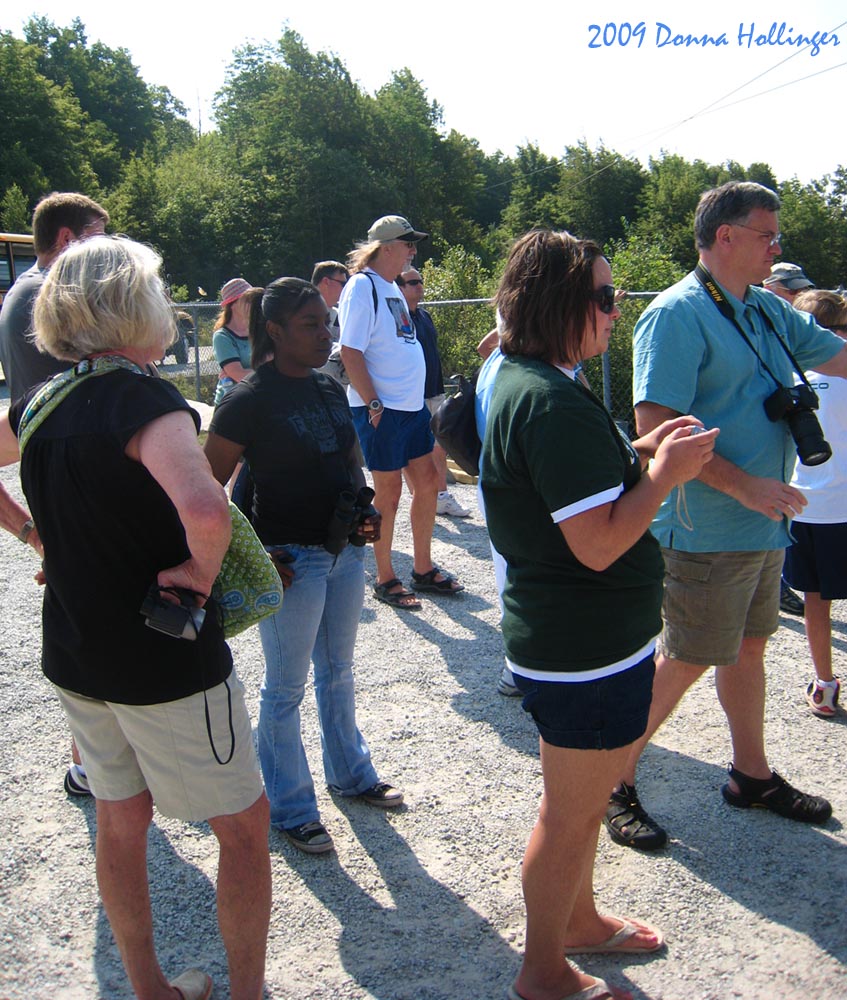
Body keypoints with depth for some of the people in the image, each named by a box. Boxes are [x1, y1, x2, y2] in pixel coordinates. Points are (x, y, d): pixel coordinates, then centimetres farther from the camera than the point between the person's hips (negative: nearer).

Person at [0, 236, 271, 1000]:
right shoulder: (145, 401, -22)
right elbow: (204, 510, -41)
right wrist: (202, 571, -22)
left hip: (74, 656, 8)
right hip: (167, 663, -8)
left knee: (121, 819, 21)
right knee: (244, 824, 11)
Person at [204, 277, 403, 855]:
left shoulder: (330, 390, 6)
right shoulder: (251, 400, -15)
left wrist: (365, 512, 1)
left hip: (344, 551, 7)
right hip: (292, 559, -7)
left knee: (338, 672, 22)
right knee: (286, 688, 8)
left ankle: (350, 774, 41)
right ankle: (291, 809, 24)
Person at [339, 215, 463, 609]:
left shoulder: (392, 287, 16)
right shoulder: (362, 285, -12)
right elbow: (350, 353, -18)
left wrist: (419, 397, 18)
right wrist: (374, 404, -19)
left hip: (412, 405, 9)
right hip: (382, 410, -9)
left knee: (427, 481, 12)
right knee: (388, 491, 0)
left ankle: (424, 570, 25)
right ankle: (384, 580, 14)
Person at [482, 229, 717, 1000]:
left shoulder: (519, 381, 7)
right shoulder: (556, 402, -26)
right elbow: (599, 544, -28)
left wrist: (639, 455, 5)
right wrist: (664, 474, -16)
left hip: (561, 637, 10)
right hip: (588, 647, -10)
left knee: (581, 799, 27)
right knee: (571, 815, 9)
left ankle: (580, 920, 48)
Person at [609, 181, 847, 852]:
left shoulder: (770, 313, 10)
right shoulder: (677, 315, -16)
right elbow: (655, 425, -24)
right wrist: (743, 485, -25)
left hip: (764, 522, 8)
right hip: (707, 530, -8)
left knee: (748, 646, 19)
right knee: (686, 660, 1)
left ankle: (752, 775, 36)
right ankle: (616, 783, 17)